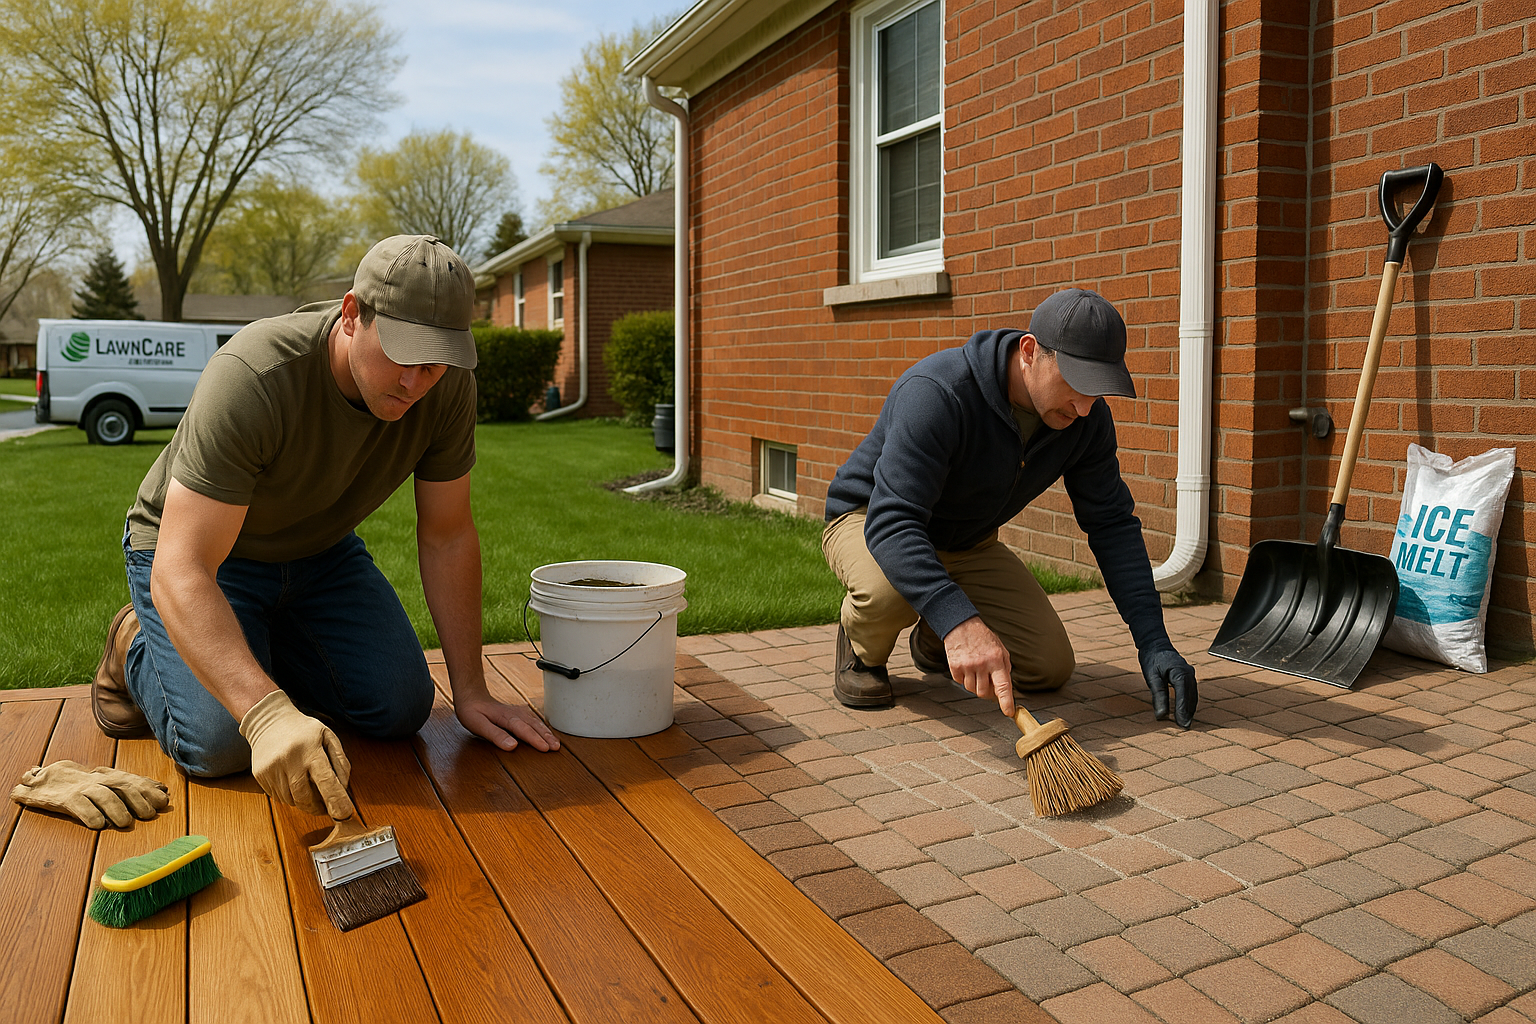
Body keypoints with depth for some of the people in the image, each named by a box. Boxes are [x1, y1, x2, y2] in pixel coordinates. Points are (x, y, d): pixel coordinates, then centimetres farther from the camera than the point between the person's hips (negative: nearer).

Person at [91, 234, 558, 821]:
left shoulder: (447, 384, -22)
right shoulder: (252, 378, -37)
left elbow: (448, 537, -11)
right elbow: (179, 573, -41)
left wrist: (470, 692, -12)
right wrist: (267, 713, -54)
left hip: (319, 550, 5)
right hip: (197, 548, -4)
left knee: (401, 709, -9)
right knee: (219, 745, -21)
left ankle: (272, 643, 18)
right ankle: (140, 649, 13)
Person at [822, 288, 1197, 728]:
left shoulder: (1087, 419, -15)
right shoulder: (937, 393, -36)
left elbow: (1114, 525, -7)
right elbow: (892, 523, -45)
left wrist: (1154, 642, -16)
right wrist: (960, 622, -59)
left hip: (969, 542, 6)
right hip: (869, 521, -5)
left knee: (1050, 665, -7)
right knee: (889, 589, -41)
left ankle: (932, 643, 22)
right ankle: (862, 649, -3)